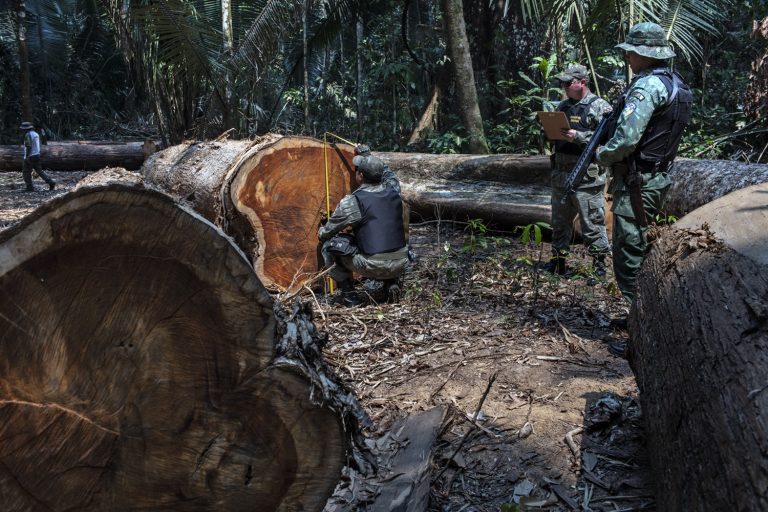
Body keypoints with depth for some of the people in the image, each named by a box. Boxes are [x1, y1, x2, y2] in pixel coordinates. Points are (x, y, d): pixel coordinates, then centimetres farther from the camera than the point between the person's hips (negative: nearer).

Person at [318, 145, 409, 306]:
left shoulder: (351, 202, -10)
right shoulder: (393, 190, 1)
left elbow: (326, 232, 4)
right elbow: (387, 171, 27)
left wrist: (321, 233, 27)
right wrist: (368, 155, 35)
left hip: (372, 267, -5)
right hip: (400, 264, 5)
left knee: (330, 245, 13)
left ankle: (349, 296, 12)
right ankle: (391, 284, 20)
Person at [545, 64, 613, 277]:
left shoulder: (599, 107, -6)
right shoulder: (562, 105, 16)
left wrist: (578, 137, -22)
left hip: (587, 176, -7)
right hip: (560, 173, 7)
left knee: (592, 223, -2)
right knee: (560, 221, 15)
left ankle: (599, 265, 7)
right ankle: (558, 261, 27)